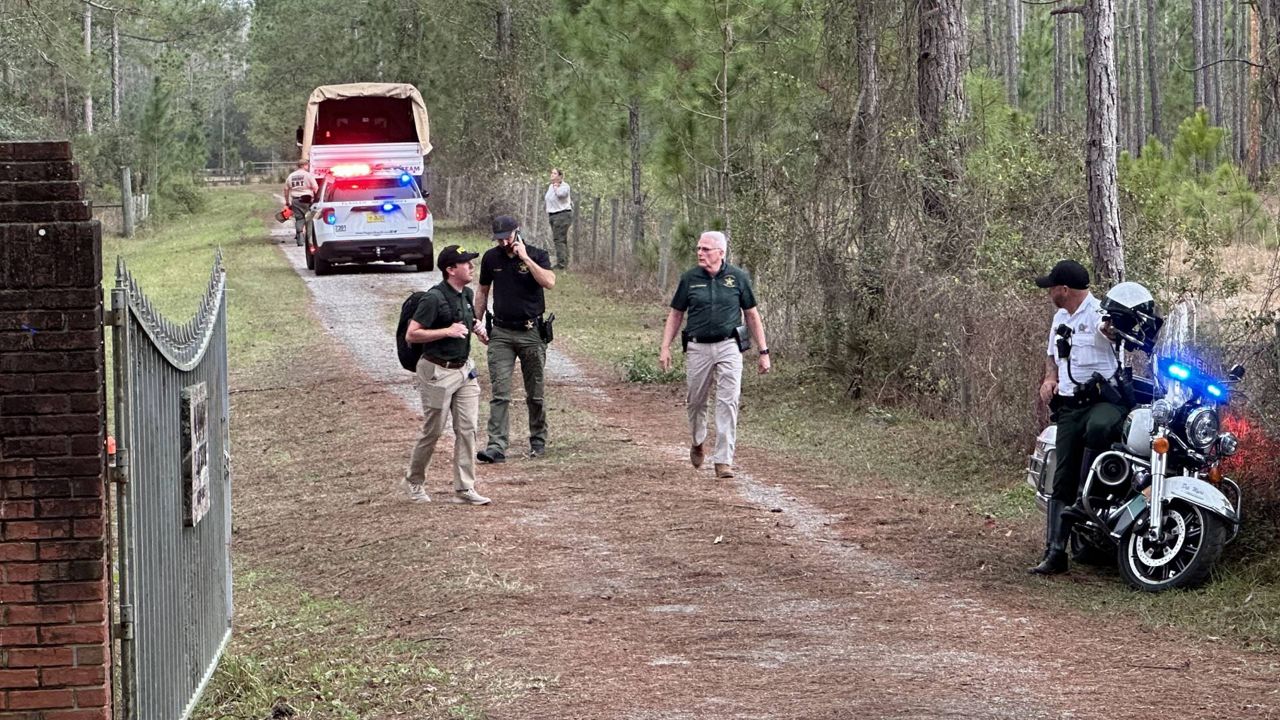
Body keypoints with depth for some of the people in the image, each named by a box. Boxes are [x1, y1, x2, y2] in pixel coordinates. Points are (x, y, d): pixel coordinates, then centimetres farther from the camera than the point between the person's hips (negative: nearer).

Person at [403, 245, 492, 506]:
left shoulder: (467, 294, 7)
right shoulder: (434, 298, -18)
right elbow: (411, 334, -20)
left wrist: (476, 327, 6)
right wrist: (447, 331, -24)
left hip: (465, 370, 7)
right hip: (438, 372, -7)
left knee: (467, 428, 2)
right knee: (432, 431, 4)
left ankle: (465, 488, 6)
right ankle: (414, 482, 25)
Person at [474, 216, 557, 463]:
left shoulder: (537, 255, -4)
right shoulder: (491, 258, 4)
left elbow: (549, 282, -22)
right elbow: (483, 292, 16)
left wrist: (525, 258, -22)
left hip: (531, 332, -1)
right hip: (501, 332, 1)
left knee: (535, 394, 9)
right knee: (500, 393, -9)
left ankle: (538, 441, 24)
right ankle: (496, 447, -15)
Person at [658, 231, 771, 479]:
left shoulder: (738, 277, 0)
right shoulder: (689, 279, 2)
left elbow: (752, 315, 6)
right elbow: (676, 314, 10)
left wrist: (763, 351, 4)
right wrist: (665, 347, 1)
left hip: (728, 347, -2)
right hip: (698, 348, 2)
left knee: (728, 402, -10)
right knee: (696, 401, 12)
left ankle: (724, 460, -9)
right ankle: (697, 443, 40)